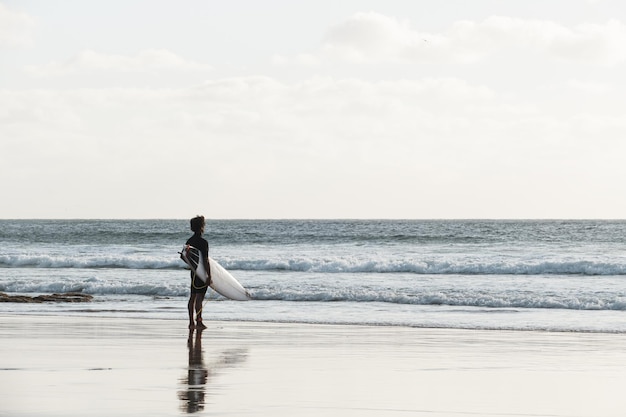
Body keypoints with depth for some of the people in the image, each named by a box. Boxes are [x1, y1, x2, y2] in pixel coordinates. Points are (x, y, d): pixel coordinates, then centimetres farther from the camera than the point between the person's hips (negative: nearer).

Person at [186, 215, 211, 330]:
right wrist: (209, 276, -17)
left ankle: (191, 322, 13)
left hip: (194, 272, 7)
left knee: (192, 297, 11)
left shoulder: (189, 241, 6)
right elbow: (205, 261, -19)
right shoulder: (203, 242, -17)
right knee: (199, 297, -7)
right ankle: (199, 322, -7)